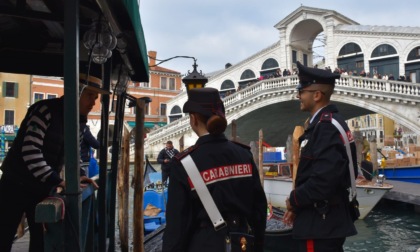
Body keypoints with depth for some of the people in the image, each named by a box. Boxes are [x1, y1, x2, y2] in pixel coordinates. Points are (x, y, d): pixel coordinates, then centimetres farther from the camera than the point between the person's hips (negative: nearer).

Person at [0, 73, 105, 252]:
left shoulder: (79, 121, 3)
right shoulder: (46, 110, -21)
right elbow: (30, 151, -29)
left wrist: (80, 175, -4)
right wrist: (58, 181, -32)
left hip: (44, 187, 6)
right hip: (17, 185, -6)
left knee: (42, 238, 10)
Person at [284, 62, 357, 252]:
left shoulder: (326, 125, -20)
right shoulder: (328, 123, 11)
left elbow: (325, 178, -29)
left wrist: (294, 201, -13)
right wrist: (298, 204, 6)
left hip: (319, 225, -10)